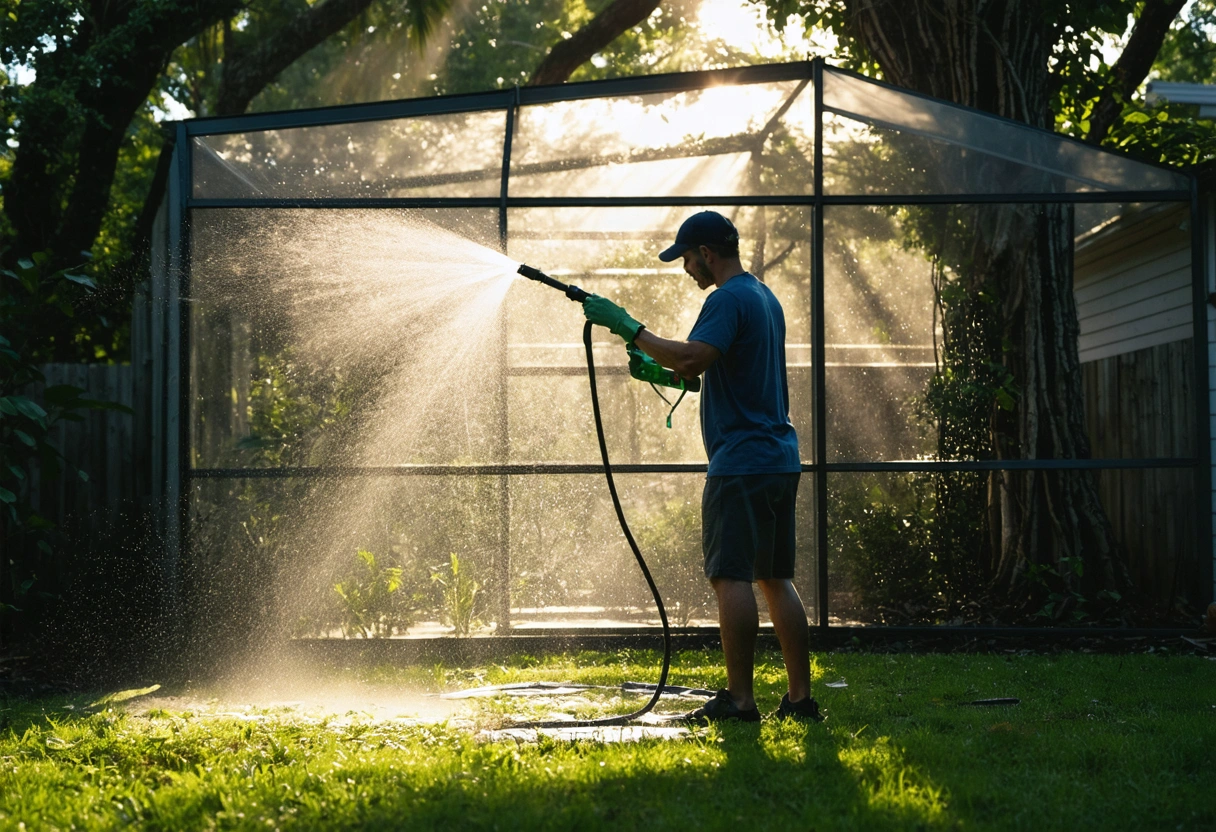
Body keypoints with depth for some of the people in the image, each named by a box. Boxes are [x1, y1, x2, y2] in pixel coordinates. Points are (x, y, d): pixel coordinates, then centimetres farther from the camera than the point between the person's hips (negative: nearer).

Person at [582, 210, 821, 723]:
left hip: (741, 462, -10)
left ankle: (739, 699, -8)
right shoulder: (765, 297, 20)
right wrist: (663, 369, 18)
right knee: (777, 579, 10)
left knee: (731, 577, -7)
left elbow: (691, 360, -25)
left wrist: (627, 328, -17)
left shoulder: (728, 299, -12)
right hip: (781, 459, 10)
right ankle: (801, 698, 10)